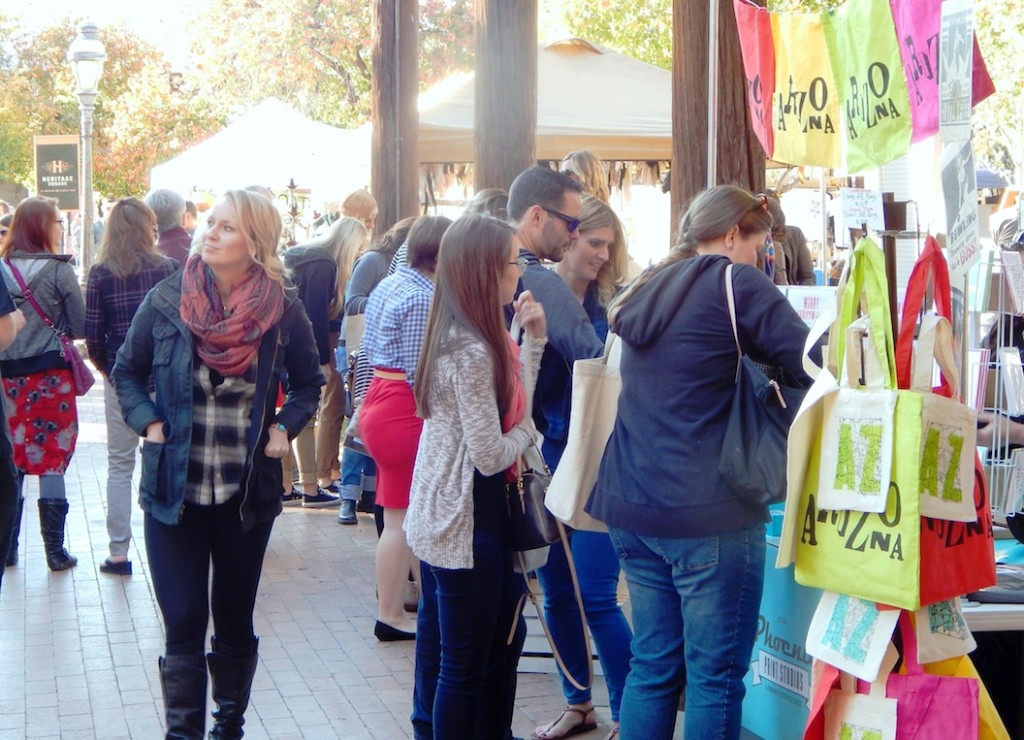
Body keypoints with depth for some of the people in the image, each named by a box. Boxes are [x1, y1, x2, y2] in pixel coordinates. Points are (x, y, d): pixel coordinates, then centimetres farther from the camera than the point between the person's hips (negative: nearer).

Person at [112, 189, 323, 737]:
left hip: (247, 492, 1)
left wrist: (285, 426, -6)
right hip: (173, 489, 0)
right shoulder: (166, 301, -6)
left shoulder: (283, 310, -6)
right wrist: (148, 423, -8)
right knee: (183, 623, 0)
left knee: (235, 621, 14)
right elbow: (127, 373, 8)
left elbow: (309, 383, 10)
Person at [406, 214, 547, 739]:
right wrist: (526, 432, -4)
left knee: (439, 647, 20)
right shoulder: (473, 351, -21)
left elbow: (508, 400, 14)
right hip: (467, 524, -10)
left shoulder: (460, 338, 8)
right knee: (466, 662, 0)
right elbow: (491, 455, -23)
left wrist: (534, 338, 8)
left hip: (437, 518, 10)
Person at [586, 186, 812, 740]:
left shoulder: (648, 289, 17)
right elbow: (812, 364, -12)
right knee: (716, 675, 0)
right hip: (707, 513, -8)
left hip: (631, 505, 8)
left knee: (652, 665, 14)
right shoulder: (736, 283, -6)